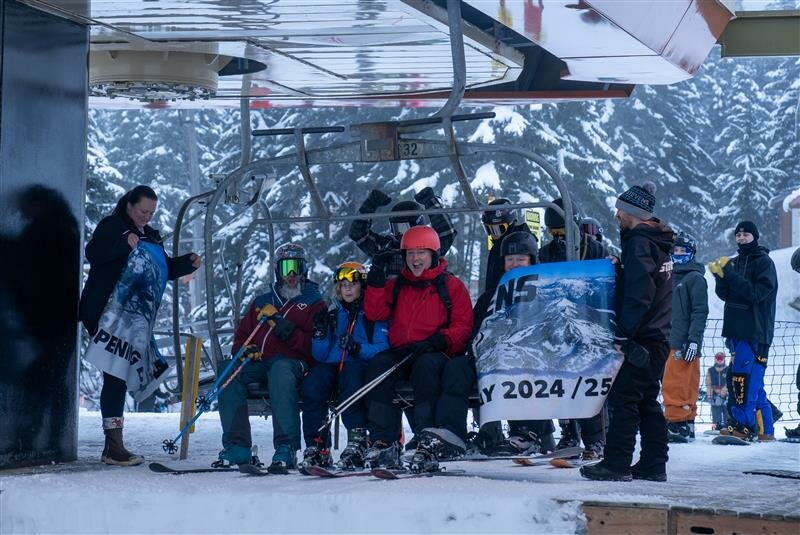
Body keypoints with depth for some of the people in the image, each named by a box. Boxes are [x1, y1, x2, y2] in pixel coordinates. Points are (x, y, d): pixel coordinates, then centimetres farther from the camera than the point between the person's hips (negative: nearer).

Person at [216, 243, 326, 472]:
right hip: (259, 362, 5)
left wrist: (289, 333, -16)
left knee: (280, 372, -40)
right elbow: (242, 334, 27)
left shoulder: (315, 303, 11)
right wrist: (245, 349, 3)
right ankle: (236, 446, -23)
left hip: (293, 361, -5)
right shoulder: (262, 302, 26)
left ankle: (286, 449, -45)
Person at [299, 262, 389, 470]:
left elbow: (382, 348, -4)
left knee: (351, 376, -39)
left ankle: (357, 443, -41)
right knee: (312, 383, -30)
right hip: (331, 365, 3)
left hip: (359, 365, -3)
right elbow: (320, 356, 14)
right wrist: (320, 334, -4)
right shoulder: (332, 315, 21)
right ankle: (316, 446, -29)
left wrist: (359, 349, -21)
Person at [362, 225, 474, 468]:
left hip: (435, 354, -3)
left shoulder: (451, 286, 10)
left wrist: (439, 340, -17)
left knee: (426, 365, -37)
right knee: (378, 365, -28)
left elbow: (463, 325, 1)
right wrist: (376, 282, -3)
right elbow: (375, 313, 10)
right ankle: (384, 441, -33)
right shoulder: (396, 286, 22)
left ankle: (426, 437, -43)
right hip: (400, 353, 3)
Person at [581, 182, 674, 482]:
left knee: (623, 399, -7)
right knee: (648, 401, 12)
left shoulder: (639, 243, -14)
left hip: (640, 340, -10)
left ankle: (616, 464, -7)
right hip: (658, 338, 10)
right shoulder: (659, 243, 17)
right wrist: (619, 268, 10)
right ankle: (654, 465, 13)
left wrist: (622, 335, -21)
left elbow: (639, 294, -22)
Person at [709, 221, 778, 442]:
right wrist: (720, 276, -6)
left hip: (755, 332, -8)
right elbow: (724, 294, 12)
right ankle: (766, 430, 12)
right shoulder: (735, 262, 18)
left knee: (744, 376, -16)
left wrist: (730, 275, -19)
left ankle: (743, 427, -16)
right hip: (737, 330, 8)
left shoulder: (764, 262, -3)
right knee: (753, 381, 8)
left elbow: (757, 292, -15)